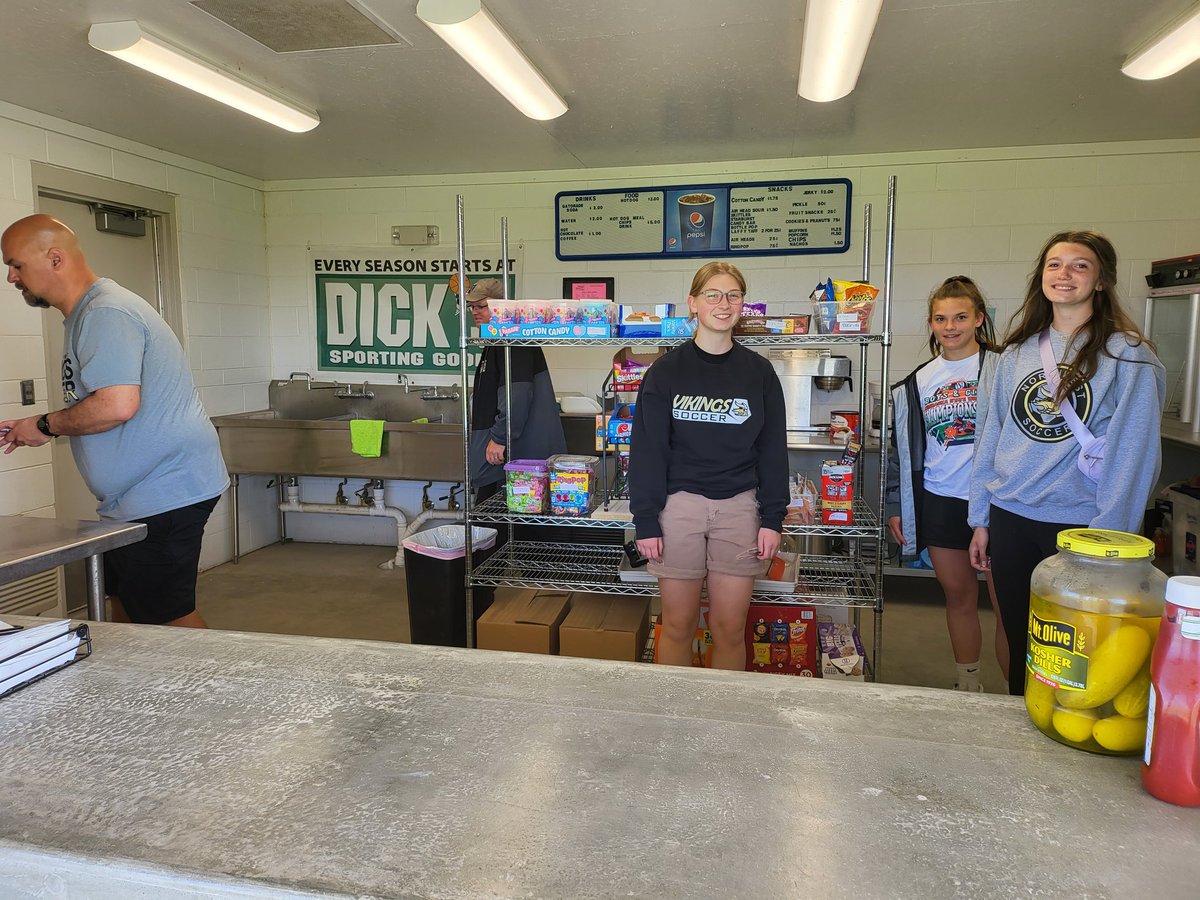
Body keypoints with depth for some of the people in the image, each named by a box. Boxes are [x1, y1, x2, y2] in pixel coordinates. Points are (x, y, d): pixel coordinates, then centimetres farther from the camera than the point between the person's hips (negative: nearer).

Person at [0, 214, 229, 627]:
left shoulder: (106, 314, -17)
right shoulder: (89, 313, 17)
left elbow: (117, 404, -28)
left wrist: (45, 426, -12)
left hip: (162, 495, -11)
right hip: (150, 490, 11)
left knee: (166, 620, -4)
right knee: (126, 607, 21)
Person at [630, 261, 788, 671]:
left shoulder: (759, 372, 5)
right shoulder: (666, 371, 0)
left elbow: (772, 449, 7)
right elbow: (647, 449, -1)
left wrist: (772, 518, 1)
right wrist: (645, 521, -5)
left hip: (739, 507, 1)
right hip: (678, 505, -1)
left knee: (730, 627, 6)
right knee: (678, 625, 8)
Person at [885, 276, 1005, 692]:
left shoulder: (1002, 368, -3)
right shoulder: (918, 382, 10)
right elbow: (902, 447, 14)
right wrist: (894, 505, 12)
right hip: (940, 502, 4)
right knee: (958, 596, 14)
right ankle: (968, 684, 29)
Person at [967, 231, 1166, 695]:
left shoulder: (1127, 355, -5)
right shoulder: (1017, 352, 8)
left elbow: (1132, 456, -9)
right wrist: (981, 519, 9)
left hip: (1079, 524, -4)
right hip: (1009, 518, 4)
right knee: (1019, 644, 15)